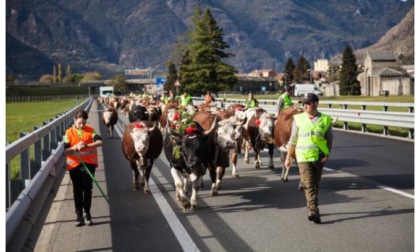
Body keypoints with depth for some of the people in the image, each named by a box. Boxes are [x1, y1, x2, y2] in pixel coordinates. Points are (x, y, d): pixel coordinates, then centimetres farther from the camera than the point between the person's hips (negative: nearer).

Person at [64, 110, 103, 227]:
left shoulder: (90, 130, 0)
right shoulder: (69, 132, -1)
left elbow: (99, 142, -15)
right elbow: (65, 150, -4)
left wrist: (86, 145, -28)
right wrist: (76, 147, -22)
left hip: (88, 163, 0)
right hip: (74, 164, 0)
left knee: (87, 189, 1)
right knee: (77, 190, 6)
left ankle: (87, 213, 13)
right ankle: (79, 215, 13)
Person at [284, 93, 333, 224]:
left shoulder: (326, 119, 2)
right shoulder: (298, 119, 3)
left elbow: (329, 139, 5)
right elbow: (293, 140, 7)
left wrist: (327, 154, -7)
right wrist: (288, 157, 7)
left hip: (319, 157, 1)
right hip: (303, 156, -1)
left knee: (315, 185, 11)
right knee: (308, 184, -11)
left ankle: (312, 209, 26)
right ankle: (313, 211, -19)